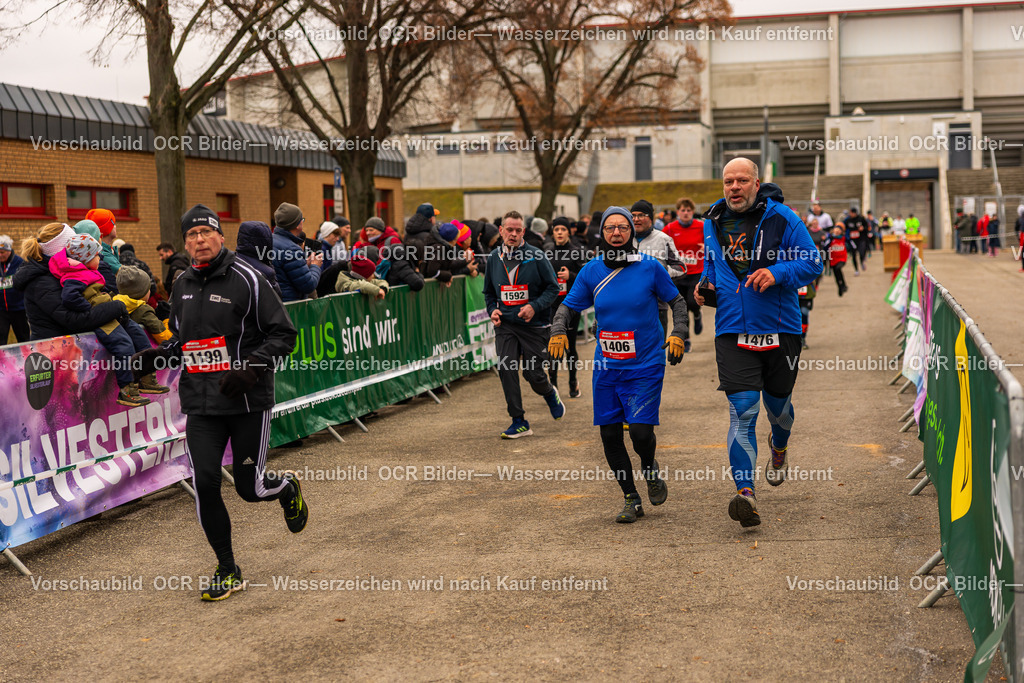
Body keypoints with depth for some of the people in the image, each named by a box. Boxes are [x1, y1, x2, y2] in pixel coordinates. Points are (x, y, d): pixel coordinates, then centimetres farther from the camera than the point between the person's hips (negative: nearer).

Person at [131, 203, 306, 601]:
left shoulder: (246, 279, -8)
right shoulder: (183, 285, 10)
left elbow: (284, 334, -8)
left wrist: (252, 366, -22)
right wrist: (157, 356, 5)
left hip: (248, 401, -4)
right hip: (201, 403, 4)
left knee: (250, 487, 1)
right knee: (204, 483, -6)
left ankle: (287, 487, 39)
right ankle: (227, 572, 10)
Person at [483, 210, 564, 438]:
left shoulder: (537, 256, -7)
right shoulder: (494, 258, 5)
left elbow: (553, 287, -4)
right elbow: (488, 291, 19)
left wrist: (535, 306, -18)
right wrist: (492, 309, 0)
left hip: (534, 325, -3)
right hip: (505, 325, 3)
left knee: (533, 373, -1)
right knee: (506, 369, -8)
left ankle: (550, 394, 36)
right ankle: (519, 422, 2)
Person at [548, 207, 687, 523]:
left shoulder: (650, 267, -5)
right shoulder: (591, 271, 2)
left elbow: (677, 301, 7)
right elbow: (568, 306, 10)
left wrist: (677, 335, -6)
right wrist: (558, 331, -9)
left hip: (645, 365, -3)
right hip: (606, 366, 3)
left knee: (640, 431, -14)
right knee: (609, 435, 3)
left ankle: (650, 470, 22)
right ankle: (631, 500, 21)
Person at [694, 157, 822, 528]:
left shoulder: (782, 219, -4)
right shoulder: (712, 222, 9)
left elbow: (812, 262, -4)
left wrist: (777, 273, -20)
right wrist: (705, 286, 5)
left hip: (780, 330, -1)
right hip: (733, 333, 1)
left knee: (777, 404, 16)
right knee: (742, 410, -12)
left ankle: (779, 447, 52)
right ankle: (745, 492, -18)